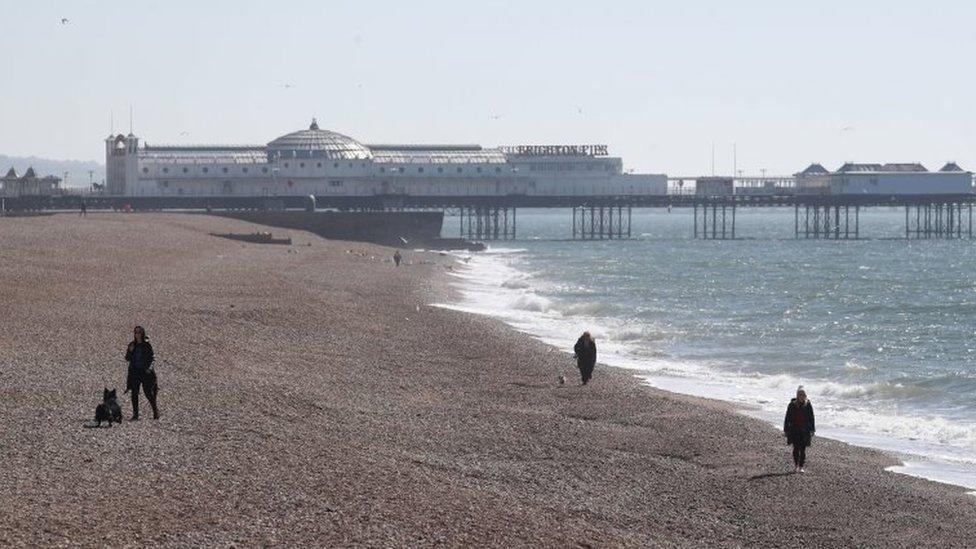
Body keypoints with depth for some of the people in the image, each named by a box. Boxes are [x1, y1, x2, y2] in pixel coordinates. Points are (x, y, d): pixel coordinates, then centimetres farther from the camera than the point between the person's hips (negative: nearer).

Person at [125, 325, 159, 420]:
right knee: (134, 393, -1)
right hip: (134, 372, 3)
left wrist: (149, 367, -13)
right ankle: (135, 414, 2)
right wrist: (130, 351, -9)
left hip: (145, 372, -3)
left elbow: (151, 358, 1)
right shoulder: (132, 345, 8)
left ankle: (155, 410, 17)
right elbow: (127, 359, 8)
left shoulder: (146, 345, -1)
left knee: (148, 392, -4)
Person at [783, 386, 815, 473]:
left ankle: (801, 467, 8)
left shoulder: (808, 405, 2)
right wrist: (785, 430, 1)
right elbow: (787, 418, 2)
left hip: (805, 431, 1)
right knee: (796, 448, -5)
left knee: (803, 449, 0)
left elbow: (811, 419, 7)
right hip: (794, 431, -1)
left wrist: (812, 430, 4)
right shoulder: (792, 405, -1)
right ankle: (795, 465, 14)